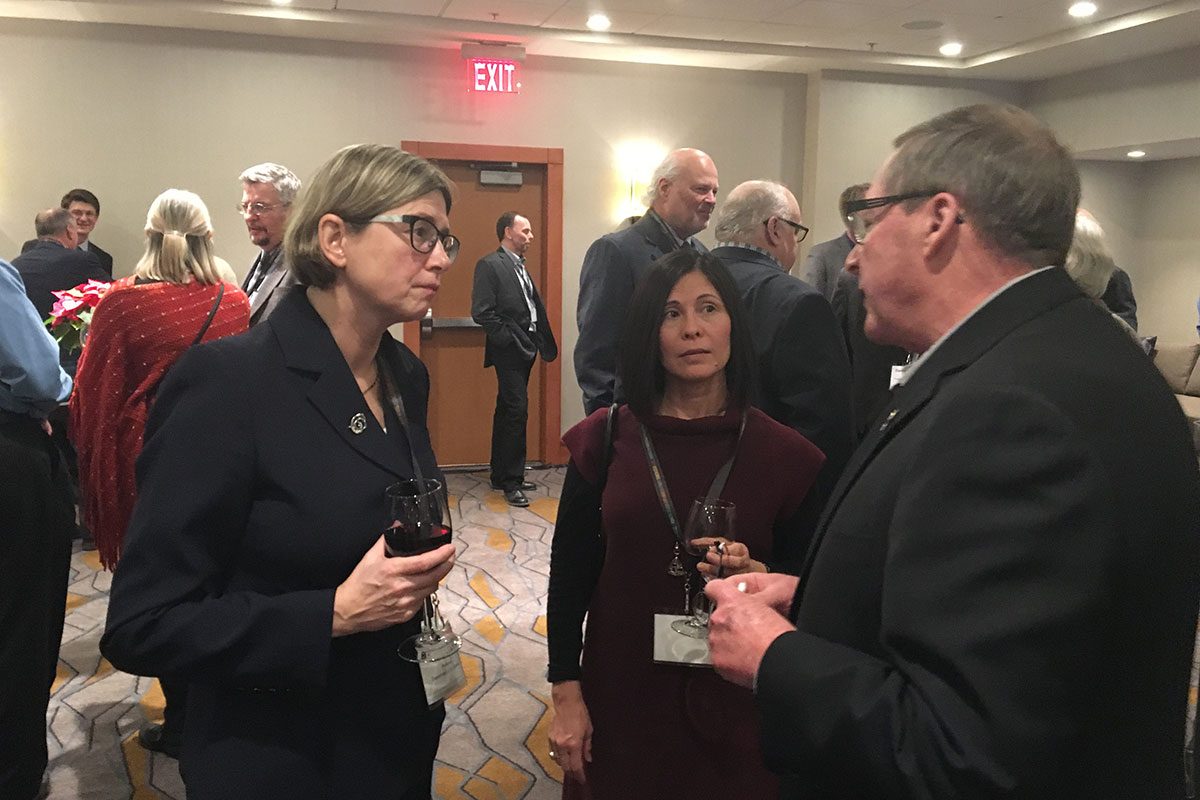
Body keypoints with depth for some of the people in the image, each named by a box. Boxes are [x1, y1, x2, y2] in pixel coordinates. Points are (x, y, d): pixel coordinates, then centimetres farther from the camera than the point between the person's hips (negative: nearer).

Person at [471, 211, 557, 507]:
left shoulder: (519, 266, 16)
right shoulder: (490, 265, -10)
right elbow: (481, 311, -17)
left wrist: (540, 342, 5)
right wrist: (508, 339, -15)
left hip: (526, 348, 9)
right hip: (510, 350, -9)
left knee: (508, 411, 14)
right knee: (517, 410, -8)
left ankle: (501, 475, 24)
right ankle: (511, 481, 1)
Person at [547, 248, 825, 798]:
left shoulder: (784, 453, -7)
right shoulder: (605, 438, -5)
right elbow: (569, 572, -1)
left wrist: (756, 575, -20)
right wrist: (565, 693, -4)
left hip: (733, 704, 0)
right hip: (621, 696, 1)